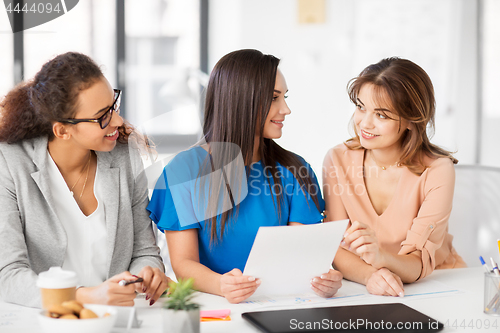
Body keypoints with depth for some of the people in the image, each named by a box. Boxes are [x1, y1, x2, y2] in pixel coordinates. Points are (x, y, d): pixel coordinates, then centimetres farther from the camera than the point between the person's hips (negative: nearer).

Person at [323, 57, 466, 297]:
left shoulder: (437, 170, -12)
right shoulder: (338, 160, -5)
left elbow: (420, 263, -18)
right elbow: (336, 249, -9)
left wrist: (381, 258, -39)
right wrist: (369, 275, -29)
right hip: (362, 290, 1)